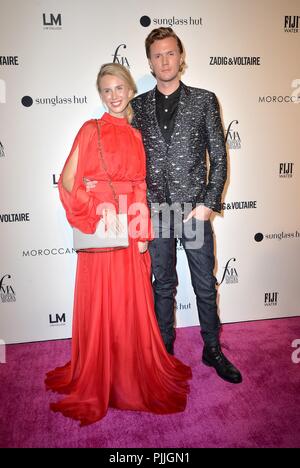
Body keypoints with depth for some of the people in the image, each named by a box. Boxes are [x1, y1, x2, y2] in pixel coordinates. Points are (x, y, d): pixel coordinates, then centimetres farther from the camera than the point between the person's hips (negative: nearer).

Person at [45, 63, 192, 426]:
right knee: (102, 307, 4)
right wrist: (100, 207, -18)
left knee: (134, 304, 11)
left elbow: (140, 188, 11)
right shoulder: (91, 130, -1)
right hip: (101, 231, -4)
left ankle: (135, 375, 31)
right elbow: (67, 181, -6)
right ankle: (97, 382, 24)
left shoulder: (136, 135, 13)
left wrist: (143, 234, 2)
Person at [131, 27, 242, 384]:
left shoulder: (204, 100, 3)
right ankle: (165, 349, 30)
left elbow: (219, 156, 1)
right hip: (155, 210, 2)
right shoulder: (138, 106, 8)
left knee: (205, 286, 9)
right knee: (163, 285, 13)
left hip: (195, 208, -1)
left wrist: (208, 204, -8)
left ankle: (212, 350, 28)